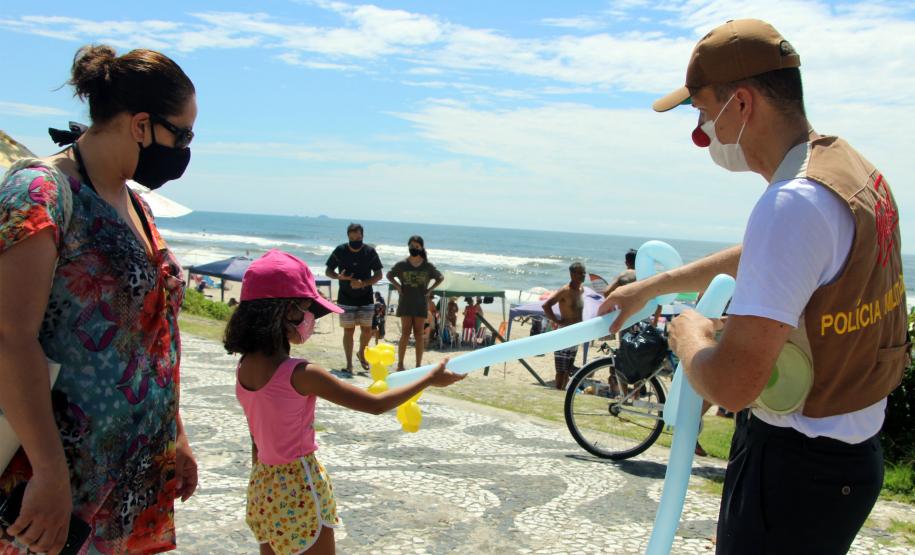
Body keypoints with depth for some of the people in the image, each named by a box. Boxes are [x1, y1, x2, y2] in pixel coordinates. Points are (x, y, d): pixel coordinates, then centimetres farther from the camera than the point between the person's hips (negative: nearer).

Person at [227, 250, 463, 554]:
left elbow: (257, 437, 8)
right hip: (299, 488, -7)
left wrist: (265, 477, 19)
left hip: (263, 484, 7)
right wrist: (431, 379, -8)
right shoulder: (300, 374, -24)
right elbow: (375, 405, -18)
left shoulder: (244, 367, -3)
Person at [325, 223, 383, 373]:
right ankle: (349, 364, 8)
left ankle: (361, 353, 33)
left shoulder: (370, 251, -5)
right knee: (348, 330, -1)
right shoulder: (340, 251, -6)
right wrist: (339, 276, -21)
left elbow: (378, 275, -3)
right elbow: (328, 271, 1)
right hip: (346, 299, -1)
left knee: (367, 330, 5)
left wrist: (363, 283, -19)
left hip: (366, 298, 1)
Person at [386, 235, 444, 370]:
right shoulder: (402, 264, -1)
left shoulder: (428, 266, 0)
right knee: (405, 333, -1)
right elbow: (389, 275, 13)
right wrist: (398, 287, 0)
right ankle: (400, 363, 6)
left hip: (421, 303, 1)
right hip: (405, 303, -1)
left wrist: (430, 289, 3)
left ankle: (418, 365, 10)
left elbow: (440, 278, 14)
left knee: (419, 334, 4)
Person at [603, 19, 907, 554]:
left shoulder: (795, 202, -28)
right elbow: (757, 256, 21)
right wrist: (650, 287, 26)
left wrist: (690, 334, -11)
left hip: (798, 466, -9)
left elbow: (732, 383, -33)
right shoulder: (848, 164, 4)